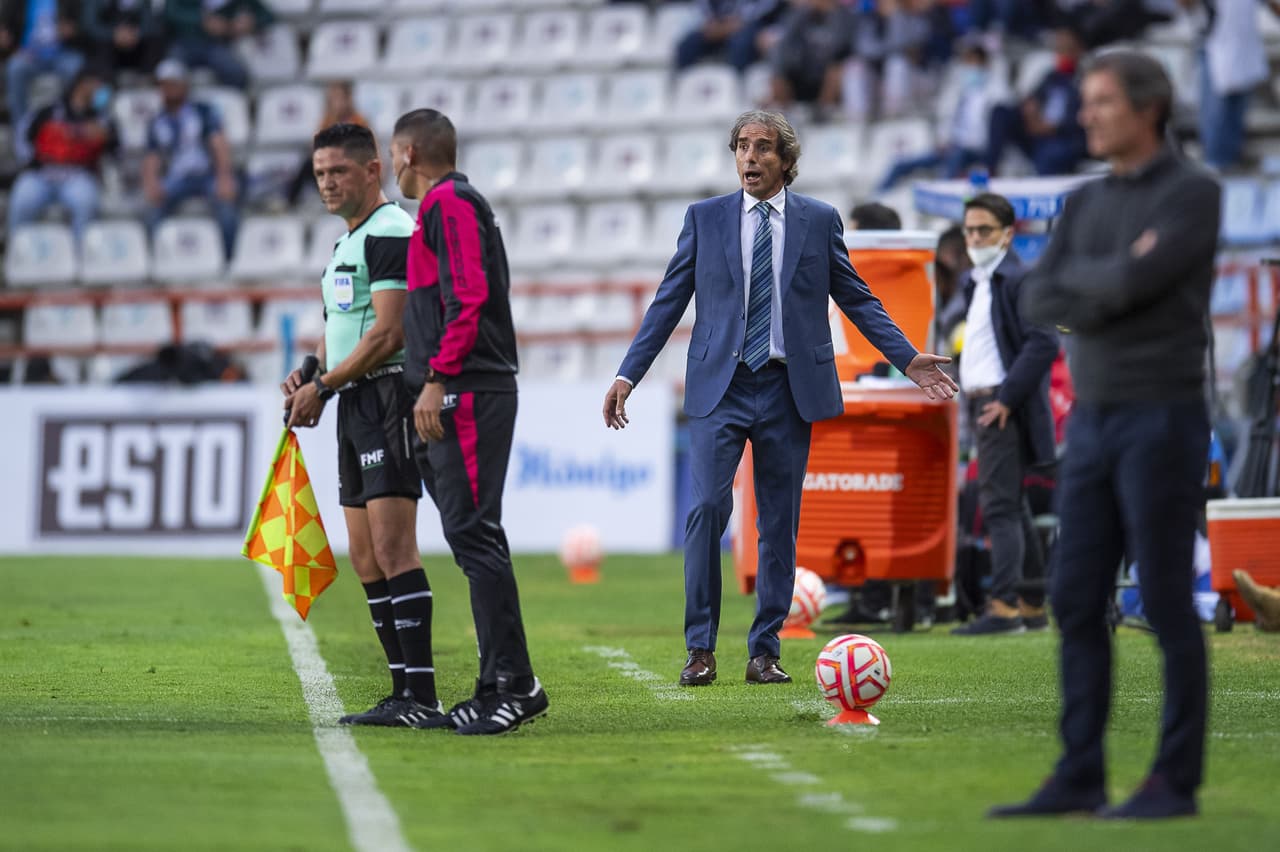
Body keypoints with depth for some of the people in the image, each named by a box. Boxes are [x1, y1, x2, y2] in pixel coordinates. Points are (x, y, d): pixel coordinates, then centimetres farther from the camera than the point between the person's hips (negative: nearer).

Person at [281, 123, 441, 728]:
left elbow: (388, 333, -18)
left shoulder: (389, 233, -11)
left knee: (393, 551, -16)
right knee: (365, 559, 9)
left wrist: (323, 386, -13)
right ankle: (404, 690, 11)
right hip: (354, 406, 10)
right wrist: (313, 373, 9)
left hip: (388, 395, -10)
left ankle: (421, 696, -18)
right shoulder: (345, 242, 20)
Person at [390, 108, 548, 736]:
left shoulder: (449, 204, -7)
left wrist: (437, 380, -19)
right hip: (459, 399, 10)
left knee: (473, 534, -12)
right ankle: (496, 689, 10)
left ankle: (515, 684, -14)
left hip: (467, 395, -10)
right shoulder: (447, 205, 23)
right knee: (471, 538, 9)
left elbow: (467, 297, -17)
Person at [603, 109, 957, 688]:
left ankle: (764, 652, 11)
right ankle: (700, 648, -6)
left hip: (789, 388, 1)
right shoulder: (705, 218, 7)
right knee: (707, 507, -14)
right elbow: (668, 302, 8)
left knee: (780, 524, 3)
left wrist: (908, 360, 1)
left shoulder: (819, 221, 6)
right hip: (720, 386, -1)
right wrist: (628, 375, 1)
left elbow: (858, 299, 10)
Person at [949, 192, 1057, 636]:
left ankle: (1004, 606, -17)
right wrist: (973, 399, 16)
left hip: (1004, 410, -10)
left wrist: (1007, 398, -20)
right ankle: (1033, 605, 19)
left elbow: (1043, 343, -20)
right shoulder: (973, 283, 19)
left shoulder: (1019, 280, -10)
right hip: (981, 405, 10)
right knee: (1012, 508, 13)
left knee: (1000, 506, -14)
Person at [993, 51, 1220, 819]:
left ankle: (1176, 783, 1)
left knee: (1166, 603, -5)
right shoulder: (1087, 205, 15)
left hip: (1164, 424, -7)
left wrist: (1080, 275, -2)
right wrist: (1113, 287, -12)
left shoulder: (1196, 195, -9)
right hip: (1095, 426, 7)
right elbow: (1040, 304, 1)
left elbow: (1127, 287, -21)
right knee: (1077, 603, 3)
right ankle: (1079, 780, 6)